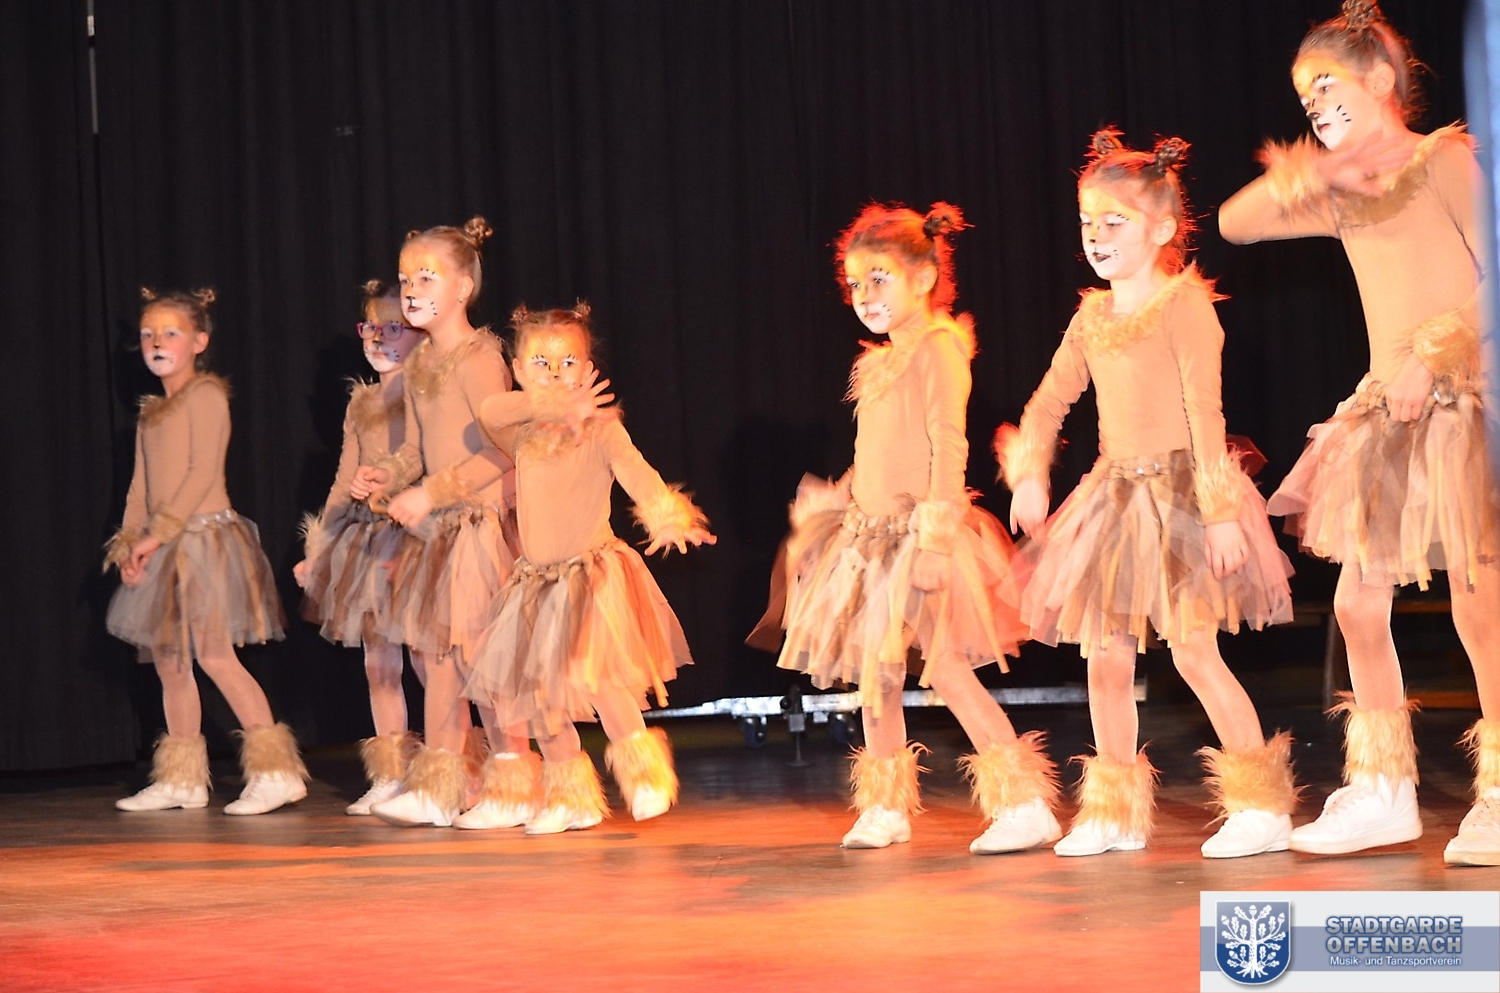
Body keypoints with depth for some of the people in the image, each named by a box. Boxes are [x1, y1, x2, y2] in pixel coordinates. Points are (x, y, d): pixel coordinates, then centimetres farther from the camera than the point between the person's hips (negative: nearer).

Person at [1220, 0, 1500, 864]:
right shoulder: (1344, 190, 14)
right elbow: (1233, 223, 14)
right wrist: (1296, 180, -2)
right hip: (1386, 411, 7)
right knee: (1358, 600, 6)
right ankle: (1384, 792, 16)